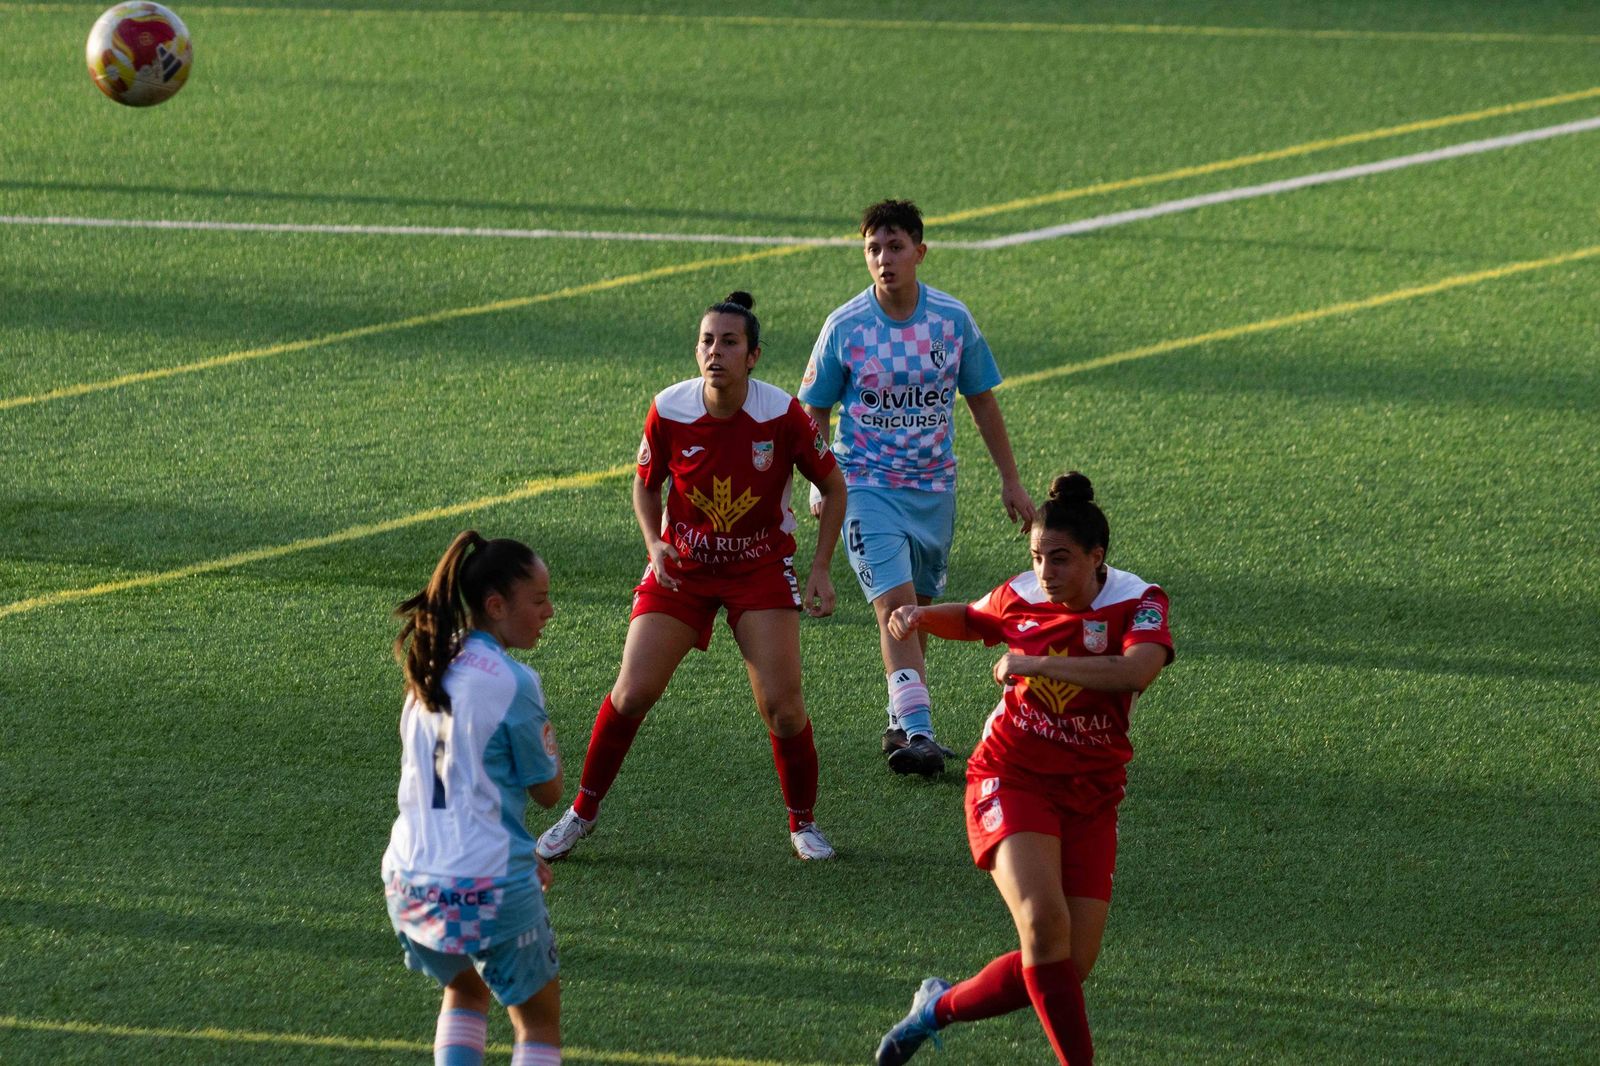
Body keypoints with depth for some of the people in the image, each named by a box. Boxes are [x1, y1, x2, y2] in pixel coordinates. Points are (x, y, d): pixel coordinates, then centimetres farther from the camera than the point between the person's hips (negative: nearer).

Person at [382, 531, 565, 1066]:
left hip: (408, 882, 6)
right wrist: (541, 722, 9)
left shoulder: (430, 670, 9)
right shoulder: (512, 683, -14)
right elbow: (548, 791, -4)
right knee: (539, 1021, 12)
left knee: (465, 991, 32)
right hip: (490, 891, -6)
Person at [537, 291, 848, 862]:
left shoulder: (782, 413, -17)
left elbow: (833, 486, -2)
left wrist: (821, 571, -6)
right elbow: (645, 483, 6)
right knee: (632, 691, -8)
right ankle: (581, 813, 12)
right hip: (682, 565, 1)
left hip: (761, 568, -1)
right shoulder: (669, 410, -13)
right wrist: (655, 544, -12)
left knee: (782, 704, -12)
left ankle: (803, 824, 11)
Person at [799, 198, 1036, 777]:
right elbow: (815, 412, 2)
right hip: (866, 485, -3)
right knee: (894, 603, -16)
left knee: (918, 607, 11)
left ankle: (903, 723, 26)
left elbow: (982, 402, 8)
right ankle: (917, 732, -22)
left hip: (934, 486, 3)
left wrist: (1010, 481, 9)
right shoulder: (845, 327, -9)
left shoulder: (953, 319, -3)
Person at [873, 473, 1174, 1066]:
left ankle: (941, 1006, 22)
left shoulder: (1138, 602, -10)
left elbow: (1138, 669, -33)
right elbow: (970, 620, 25)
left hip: (1089, 795, 1)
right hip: (1010, 778, -1)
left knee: (1070, 968, -1)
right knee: (1043, 920, -28)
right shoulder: (1020, 597, 0)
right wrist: (921, 617, 5)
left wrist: (1034, 663, -30)